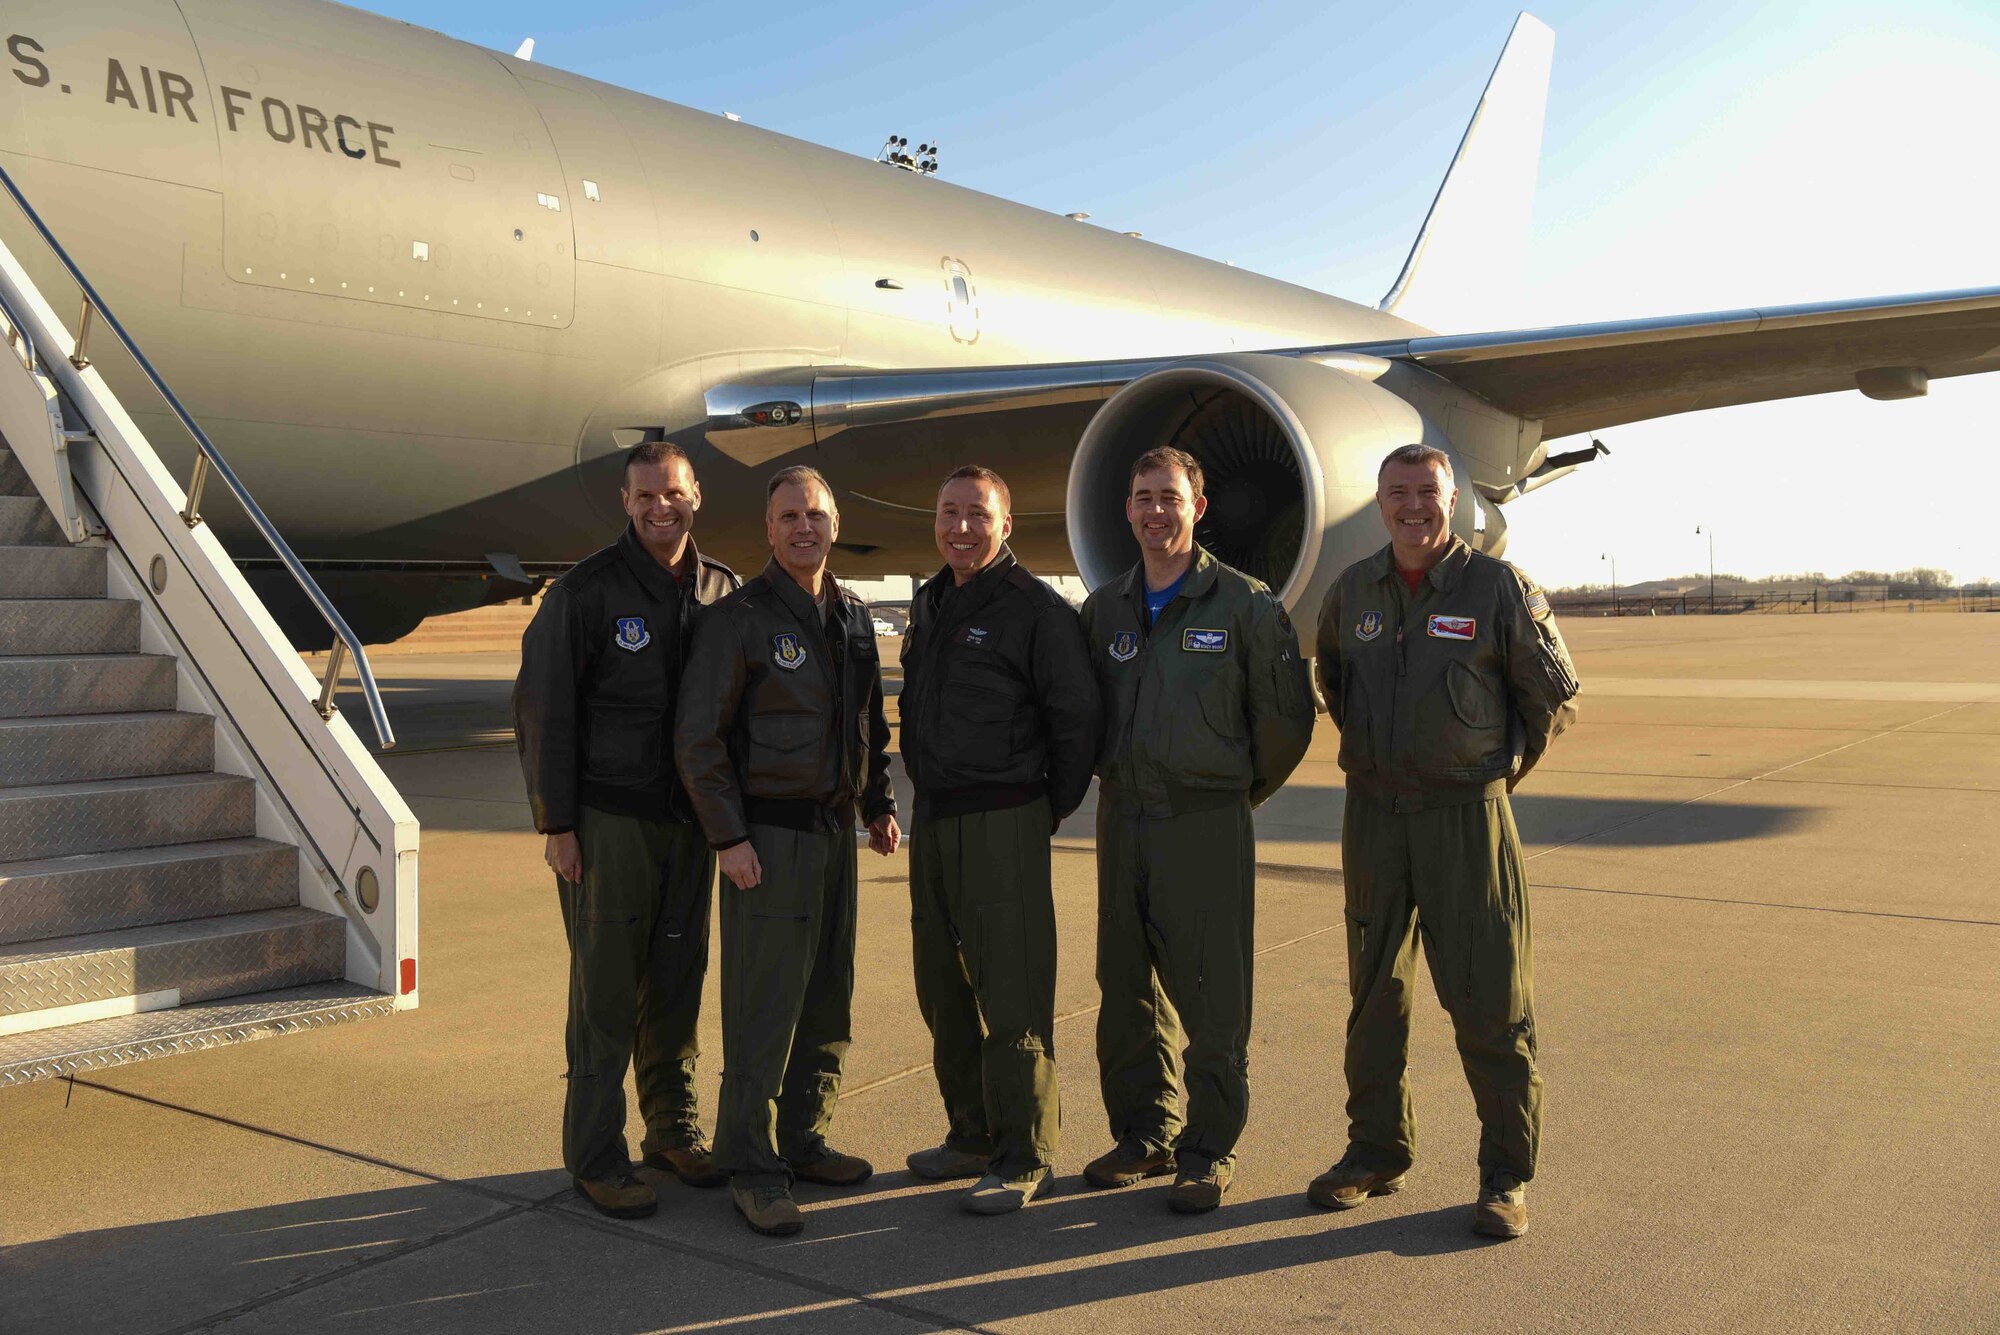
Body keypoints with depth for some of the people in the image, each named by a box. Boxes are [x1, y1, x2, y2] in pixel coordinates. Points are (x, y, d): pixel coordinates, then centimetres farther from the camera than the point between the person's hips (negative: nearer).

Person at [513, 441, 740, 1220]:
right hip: (608, 821, -4)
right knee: (605, 991, 0)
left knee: (677, 981, 13)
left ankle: (673, 1131, 27)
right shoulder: (585, 592, -8)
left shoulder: (721, 591, 5)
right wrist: (556, 824, -9)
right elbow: (542, 710, -7)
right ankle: (595, 1158, 12)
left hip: (689, 821, 5)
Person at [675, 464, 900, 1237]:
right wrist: (728, 837, -14)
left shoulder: (854, 618, 12)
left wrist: (879, 805, 14)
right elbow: (698, 737, -11)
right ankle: (751, 1167, 4)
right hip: (768, 834, -7)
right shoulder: (739, 619, -9)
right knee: (765, 1003, -6)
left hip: (835, 828, 7)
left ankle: (805, 1141, 24)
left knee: (828, 994, 11)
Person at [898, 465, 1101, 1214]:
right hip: (933, 819, 8)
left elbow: (1075, 718, -9)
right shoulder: (928, 605, 14)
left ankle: (1024, 1157, 5)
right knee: (943, 989, 14)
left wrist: (1053, 808, -3)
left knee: (1011, 996, -5)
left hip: (1003, 824, -8)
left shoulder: (1035, 609, -10)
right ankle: (972, 1136, 27)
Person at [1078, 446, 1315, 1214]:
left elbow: (1286, 717, 0)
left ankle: (1208, 1153, 14)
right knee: (1127, 991, 12)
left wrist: (1242, 790, 9)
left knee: (1210, 999, 1)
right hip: (1122, 819, 5)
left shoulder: (1245, 606, -5)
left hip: (1206, 825, -5)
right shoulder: (1105, 610, 9)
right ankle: (1142, 1134, 26)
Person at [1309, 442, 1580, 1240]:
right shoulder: (1351, 592, 7)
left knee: (1490, 1001, 0)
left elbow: (1554, 694, 4)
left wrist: (1499, 771, 8)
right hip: (1373, 815, 4)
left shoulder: (1499, 588, -5)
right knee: (1375, 995, 12)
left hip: (1466, 816, -4)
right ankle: (1376, 1151, 26)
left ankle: (1507, 1175, 12)